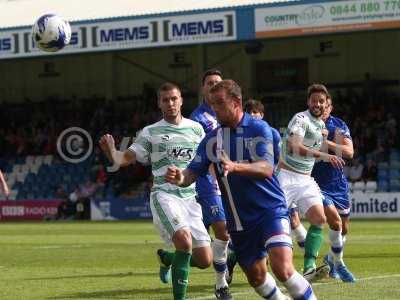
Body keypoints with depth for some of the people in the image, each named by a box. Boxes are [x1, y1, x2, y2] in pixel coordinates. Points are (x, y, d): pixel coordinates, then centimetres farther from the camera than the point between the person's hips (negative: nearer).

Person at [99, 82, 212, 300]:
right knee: (184, 240, -31)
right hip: (164, 195, -4)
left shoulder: (196, 128, 12)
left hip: (190, 198, 4)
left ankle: (167, 258, 31)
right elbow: (126, 158, -4)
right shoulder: (150, 132, 3)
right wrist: (111, 152, -24)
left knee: (204, 260, -1)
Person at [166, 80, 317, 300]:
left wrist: (235, 167, -40)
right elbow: (193, 173, 1)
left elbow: (266, 169, -22)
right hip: (238, 221, 5)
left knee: (282, 268, -23)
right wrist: (180, 178, -23)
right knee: (255, 276, 12)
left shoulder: (258, 129, -9)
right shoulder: (211, 139, 5)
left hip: (270, 210, -5)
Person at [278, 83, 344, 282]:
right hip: (286, 176, -7)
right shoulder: (301, 119, -13)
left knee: (319, 219, -13)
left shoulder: (321, 124, 14)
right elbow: (296, 147, -31)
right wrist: (324, 156, -40)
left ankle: (309, 267, -19)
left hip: (305, 180, 7)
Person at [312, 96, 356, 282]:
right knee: (335, 220, -21)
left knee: (343, 229, 13)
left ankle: (331, 258, 41)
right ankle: (339, 265, -3)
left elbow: (349, 152, -15)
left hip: (338, 183, 4)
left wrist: (326, 143, -27)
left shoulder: (339, 126, -2)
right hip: (316, 183, -4)